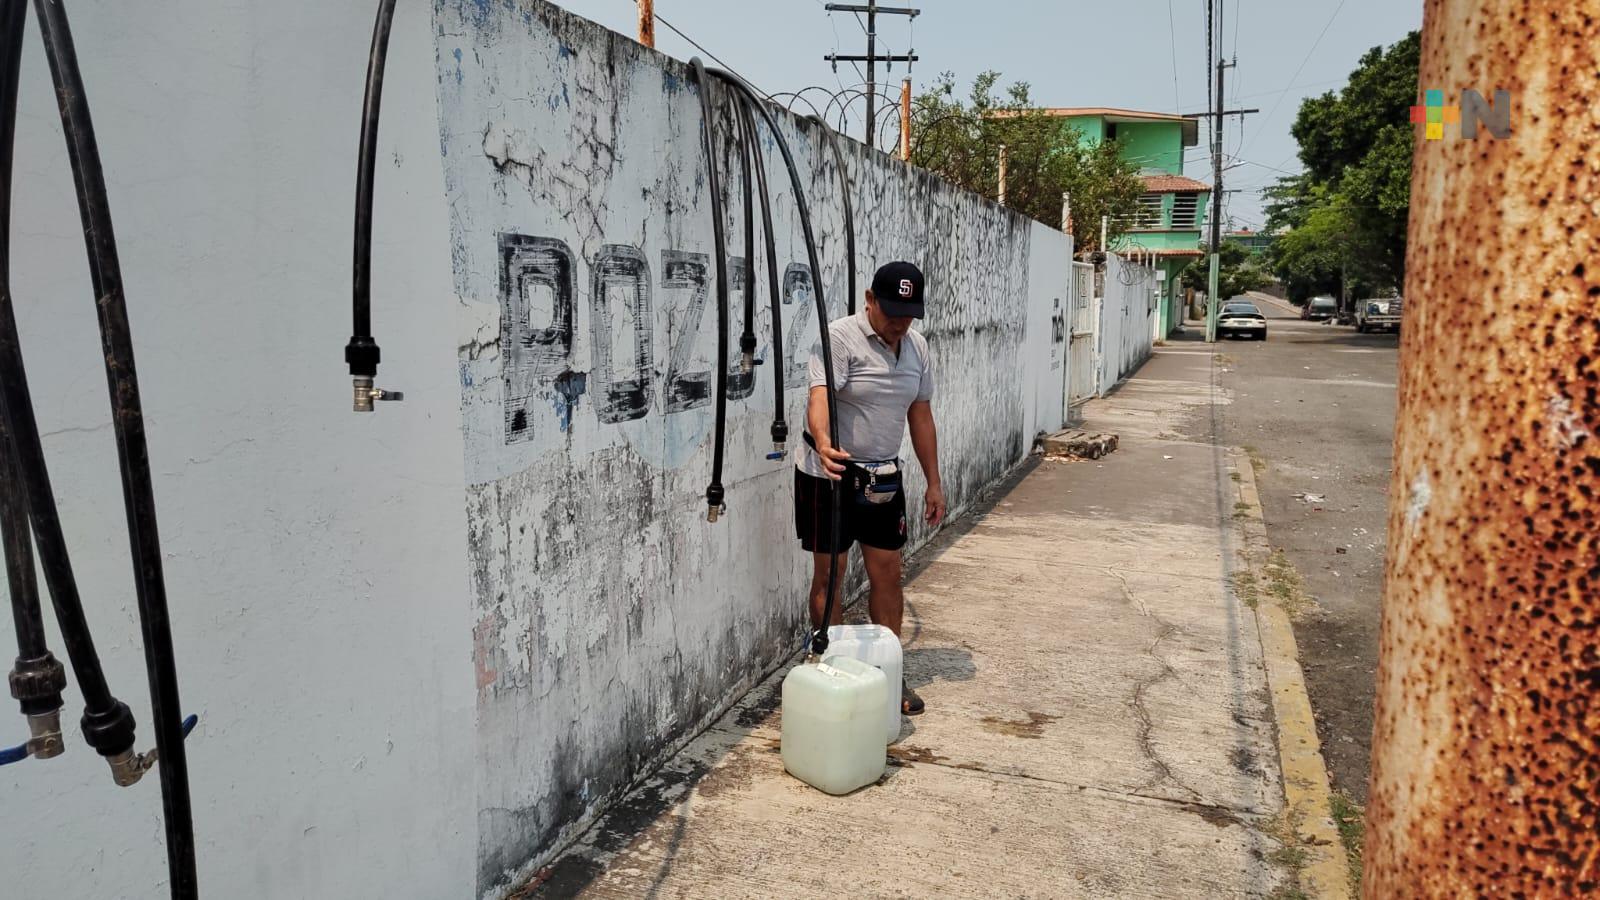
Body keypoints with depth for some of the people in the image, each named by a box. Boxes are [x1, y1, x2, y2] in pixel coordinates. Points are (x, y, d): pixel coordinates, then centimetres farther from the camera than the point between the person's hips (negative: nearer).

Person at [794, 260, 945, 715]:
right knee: (829, 576, 4)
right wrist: (824, 444, -50)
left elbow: (921, 417, 14)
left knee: (888, 574, 9)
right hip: (830, 475, -6)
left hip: (883, 477, 6)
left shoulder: (917, 347, 8)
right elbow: (820, 395, -30)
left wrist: (934, 483, 14)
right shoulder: (840, 337, -15)